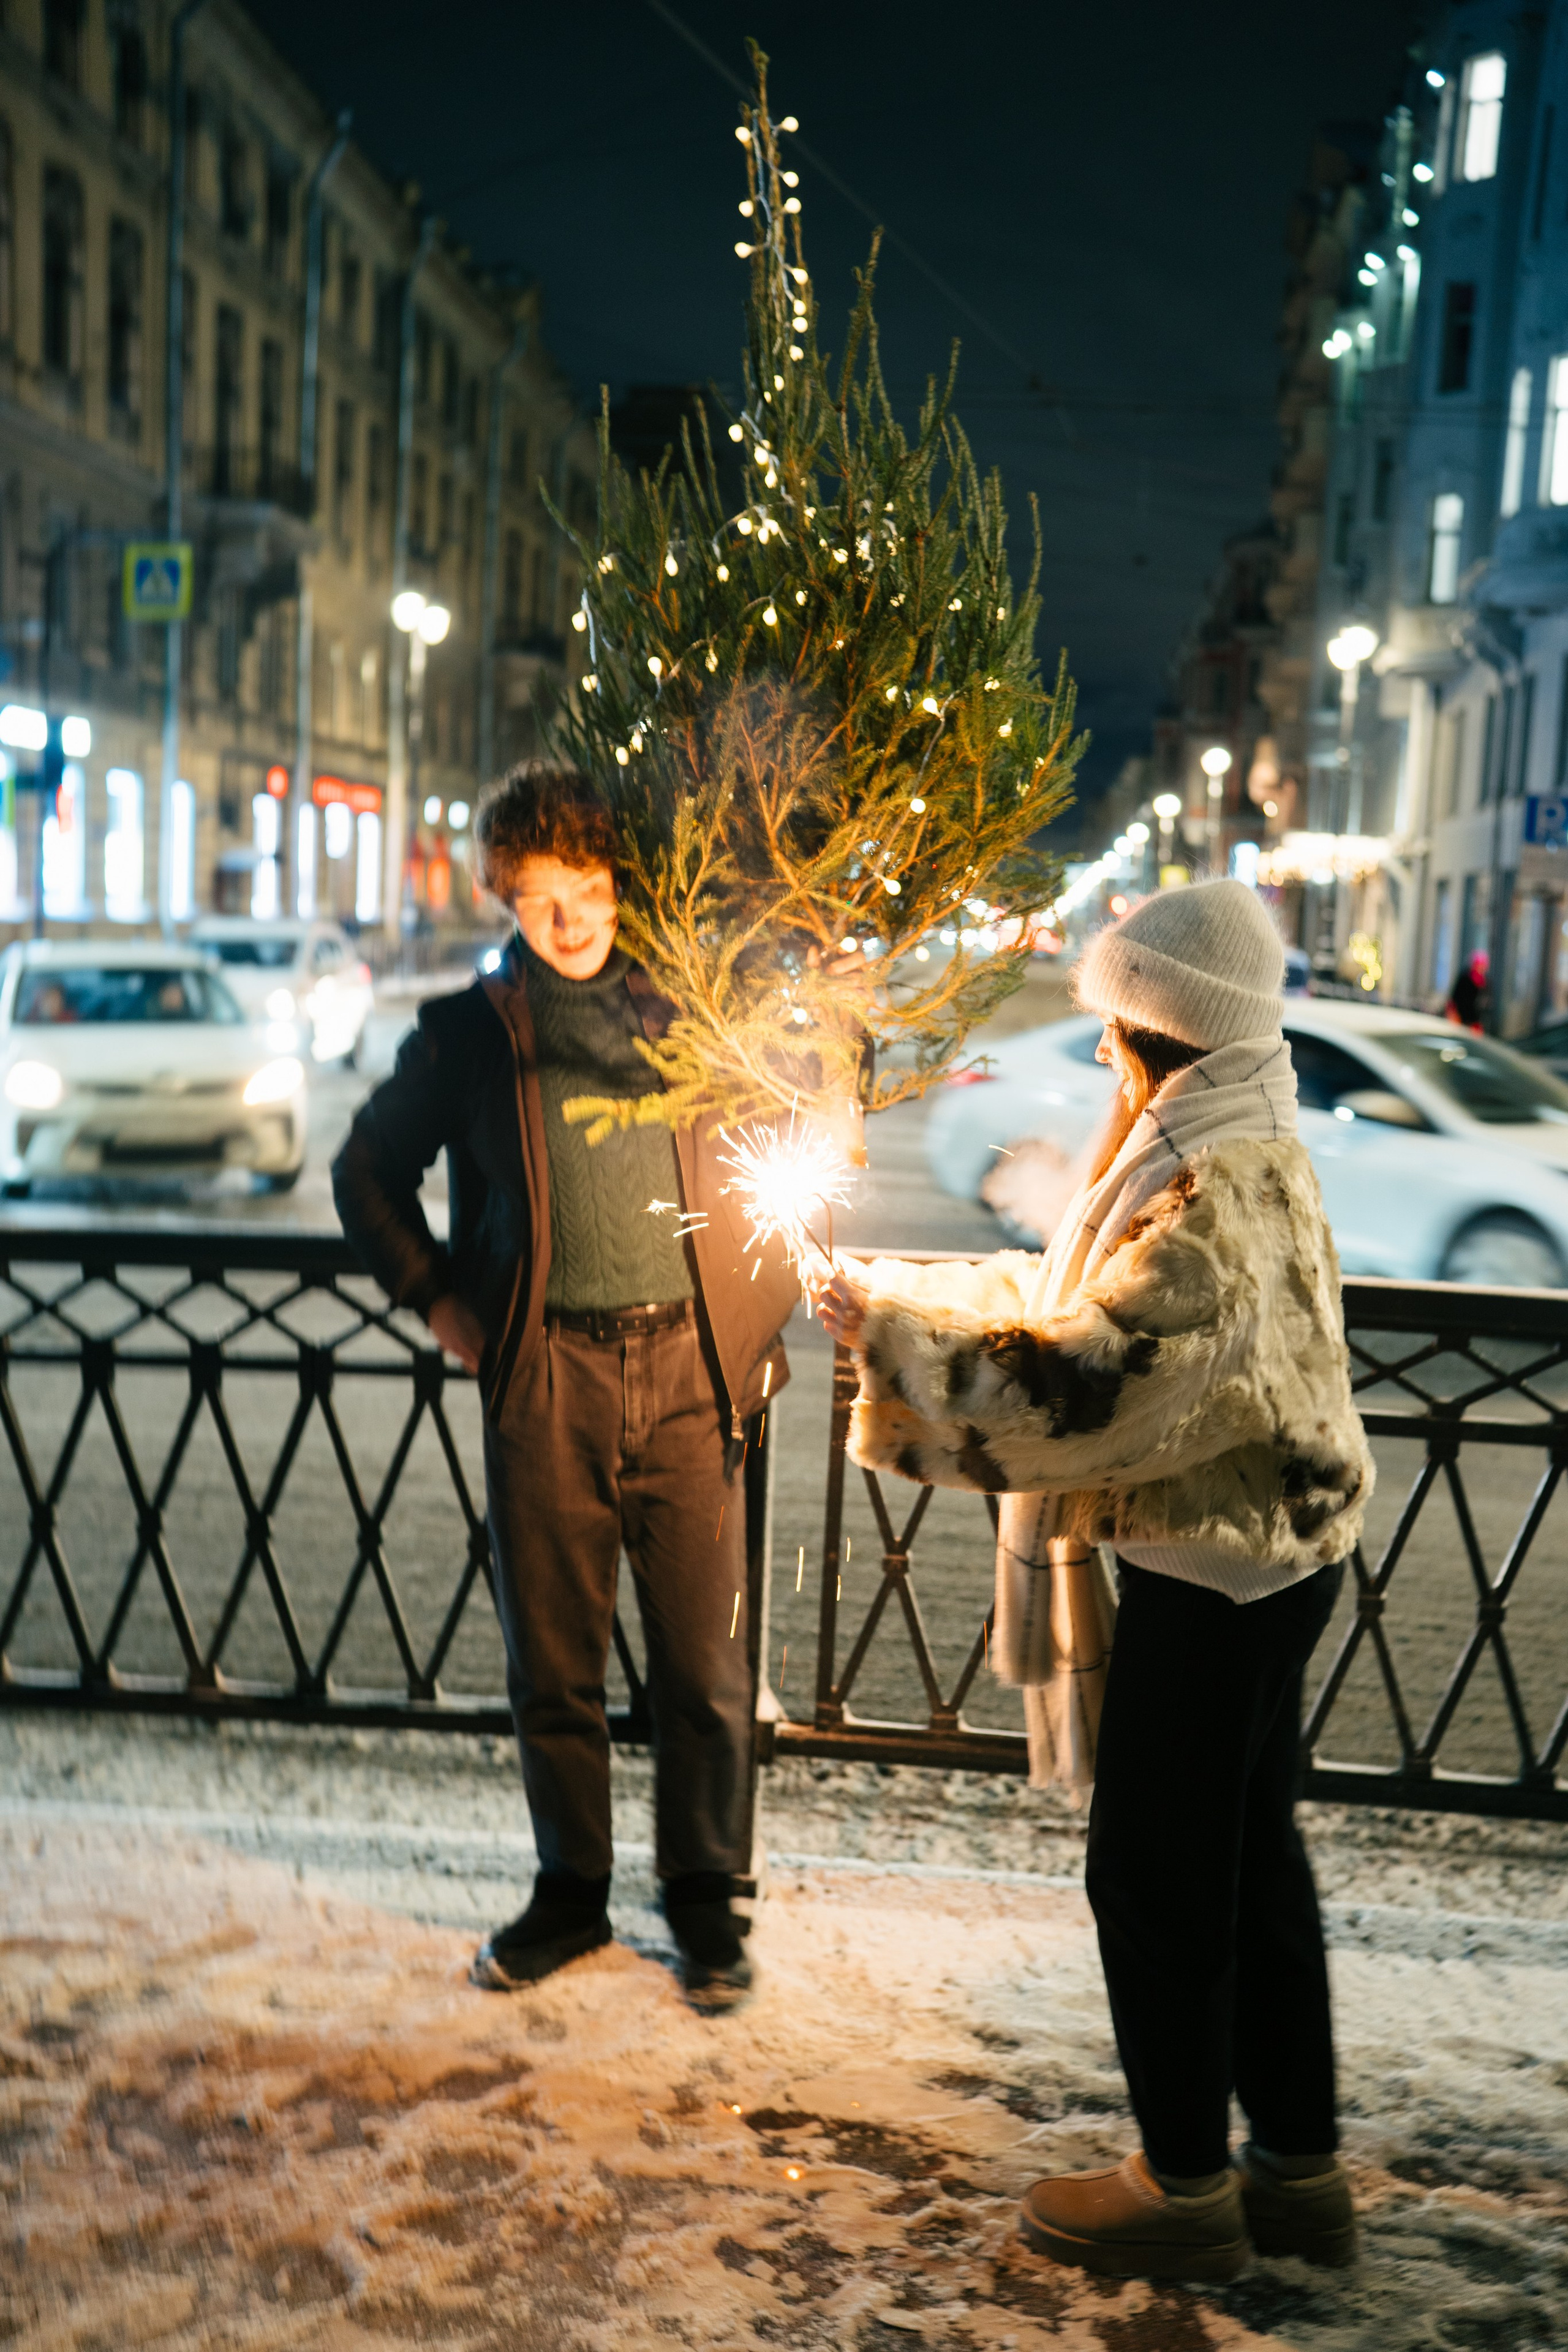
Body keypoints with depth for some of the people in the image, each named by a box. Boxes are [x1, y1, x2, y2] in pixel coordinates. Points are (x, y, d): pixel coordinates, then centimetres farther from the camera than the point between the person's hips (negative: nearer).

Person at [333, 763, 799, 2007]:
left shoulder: (689, 1007, 9)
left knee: (704, 1659, 5)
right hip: (546, 1378, 0)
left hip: (689, 1368, 0)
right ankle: (571, 1889, 27)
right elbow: (368, 1170, 16)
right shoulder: (469, 1032, 8)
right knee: (553, 1658, 9)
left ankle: (705, 1893, 22)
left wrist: (760, 1325, 4)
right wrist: (440, 1300, 6)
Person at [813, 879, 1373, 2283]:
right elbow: (1084, 1300, 14)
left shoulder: (1217, 1194, -24)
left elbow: (1075, 1381, -27)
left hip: (1215, 1573, -10)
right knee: (1250, 1854, 19)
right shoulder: (1245, 1151, 8)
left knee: (1154, 1869, 4)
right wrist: (904, 1290, 10)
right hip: (1268, 1552, 10)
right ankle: (1300, 2169, 33)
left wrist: (892, 1331, -17)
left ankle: (1187, 2189, 21)